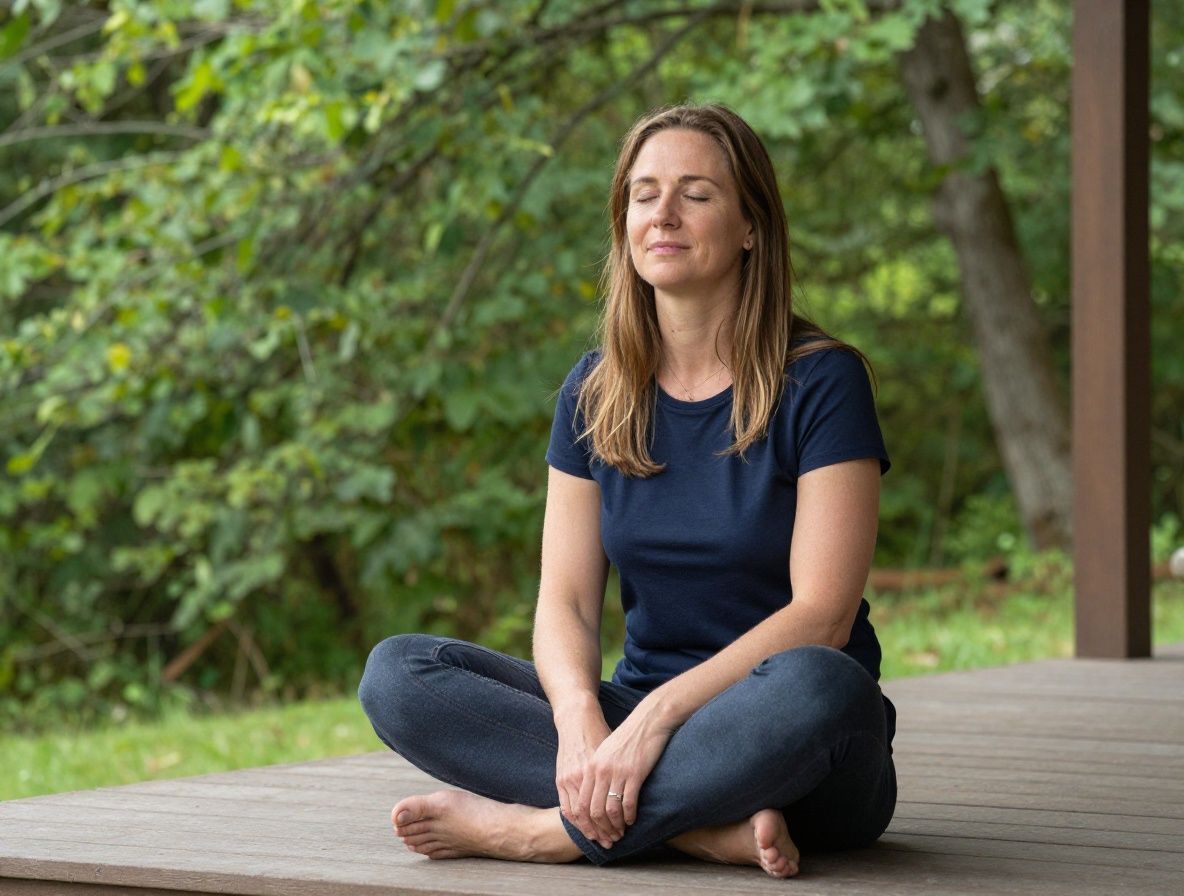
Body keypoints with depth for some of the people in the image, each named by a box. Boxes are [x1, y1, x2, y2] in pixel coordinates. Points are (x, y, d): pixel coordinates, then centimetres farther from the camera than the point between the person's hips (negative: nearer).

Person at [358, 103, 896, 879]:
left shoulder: (819, 382, -6)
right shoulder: (596, 393, 8)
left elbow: (820, 613, -14)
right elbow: (566, 599, 1)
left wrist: (658, 714, -26)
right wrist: (580, 722, -22)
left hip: (795, 755, -4)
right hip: (640, 718, 4)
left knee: (814, 685, -40)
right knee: (397, 673, -16)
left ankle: (536, 828, -25)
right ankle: (707, 826, -27)